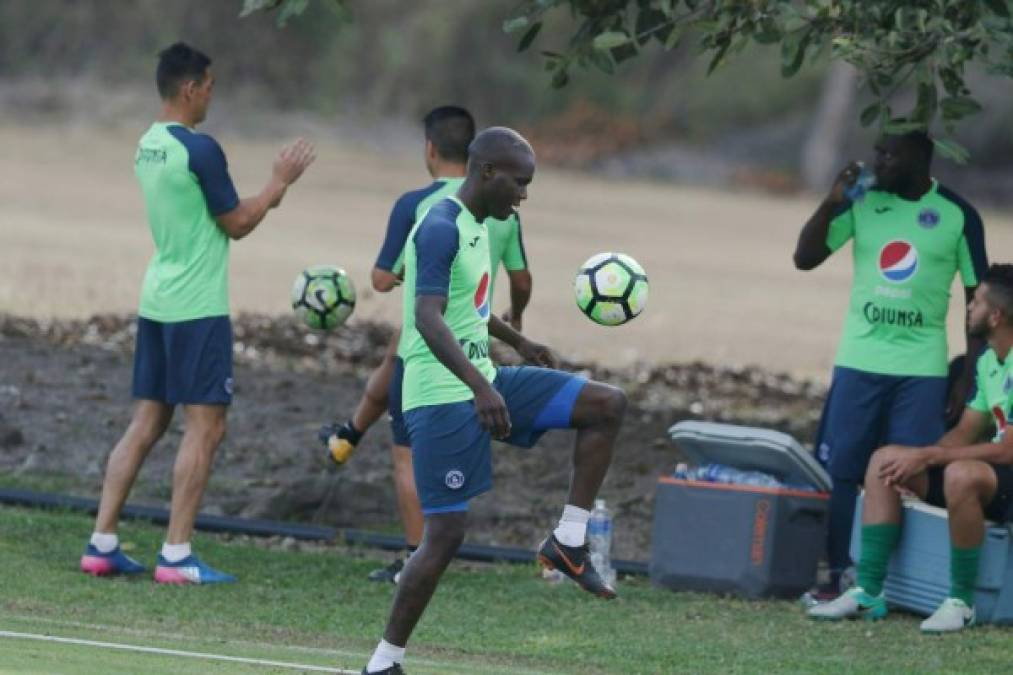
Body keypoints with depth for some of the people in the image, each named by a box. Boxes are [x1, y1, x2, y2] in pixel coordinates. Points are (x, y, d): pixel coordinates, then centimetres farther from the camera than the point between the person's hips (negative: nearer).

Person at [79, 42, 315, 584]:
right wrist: (279, 181, 2)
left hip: (156, 300, 8)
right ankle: (176, 556, -7)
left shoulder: (148, 147, 11)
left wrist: (270, 194, 22)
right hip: (197, 308, -8)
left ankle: (102, 544, 8)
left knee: (147, 422, 11)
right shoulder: (199, 150, -16)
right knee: (205, 426, -4)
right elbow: (236, 224, -9)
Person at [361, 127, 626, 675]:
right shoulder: (440, 229, -18)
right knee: (447, 532, -10)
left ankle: (568, 542, 2)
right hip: (443, 397, -9)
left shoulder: (477, 226, 11)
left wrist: (518, 343, 44)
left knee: (608, 405, 1)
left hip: (485, 384, 9)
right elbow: (428, 317, -31)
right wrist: (479, 387, -42)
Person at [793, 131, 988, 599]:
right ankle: (834, 573, 6)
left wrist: (970, 377, -1)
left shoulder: (957, 216, -3)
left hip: (923, 370, -2)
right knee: (838, 470, -1)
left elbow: (978, 299, 3)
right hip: (859, 362, 2)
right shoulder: (862, 202, 1)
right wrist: (831, 204, -12)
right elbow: (805, 258, 1)